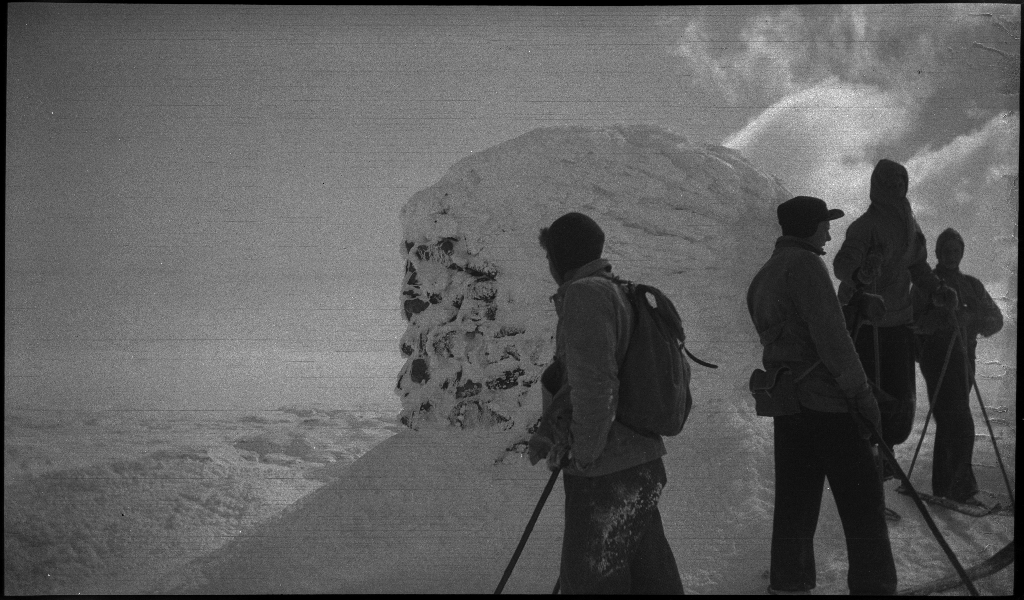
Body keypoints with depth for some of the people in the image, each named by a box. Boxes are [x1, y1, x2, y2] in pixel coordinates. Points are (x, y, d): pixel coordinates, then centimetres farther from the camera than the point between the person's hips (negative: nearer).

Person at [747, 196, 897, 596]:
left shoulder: (762, 279, 17)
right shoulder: (805, 264, -11)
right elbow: (830, 335, -18)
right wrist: (861, 393, -16)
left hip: (787, 402, 9)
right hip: (828, 401, -9)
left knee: (794, 503, 12)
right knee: (862, 503, -4)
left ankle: (788, 583, 15)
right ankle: (873, 586, -5)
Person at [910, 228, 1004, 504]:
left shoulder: (972, 285, 17)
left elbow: (996, 319, 8)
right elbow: (915, 321, -10)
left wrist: (971, 318, -12)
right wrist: (944, 317, -25)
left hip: (964, 357, 5)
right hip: (938, 356, -5)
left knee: (948, 424, 10)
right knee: (961, 424, -13)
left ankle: (945, 487, 17)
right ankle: (961, 488, -11)